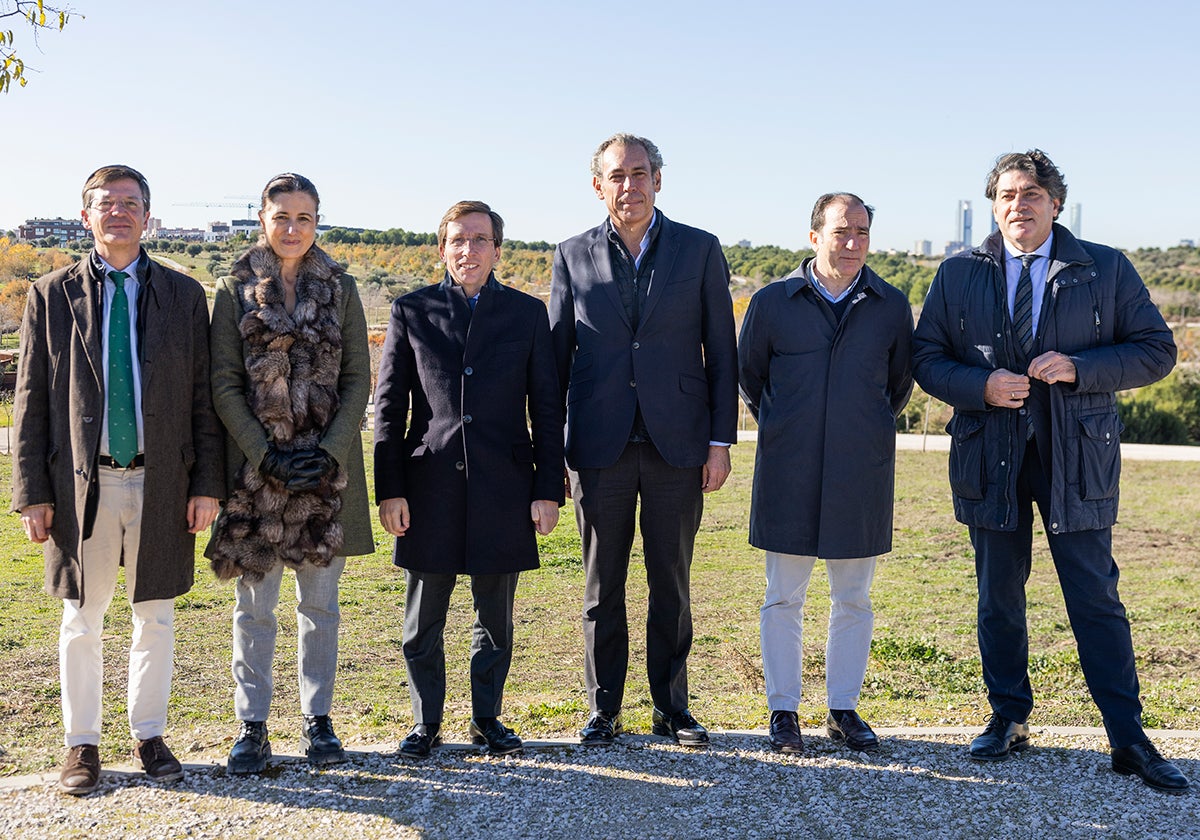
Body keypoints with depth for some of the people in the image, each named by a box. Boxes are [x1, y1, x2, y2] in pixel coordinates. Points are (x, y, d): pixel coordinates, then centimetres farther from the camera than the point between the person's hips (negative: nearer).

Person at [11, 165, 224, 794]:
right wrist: (32, 493, -3)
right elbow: (32, 402, 3)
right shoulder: (52, 294, 4)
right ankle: (82, 744, 23)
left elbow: (203, 397, 4)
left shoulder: (184, 295, 5)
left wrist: (207, 484, -2)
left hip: (161, 484, 1)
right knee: (81, 623, 8)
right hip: (82, 483, 0)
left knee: (155, 618, 10)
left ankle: (149, 736, 26)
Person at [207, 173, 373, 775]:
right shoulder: (236, 291, 3)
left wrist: (330, 452, -9)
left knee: (320, 600, 8)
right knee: (255, 603, 4)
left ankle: (317, 719, 20)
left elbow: (358, 380, 3)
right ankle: (252, 726, 15)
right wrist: (267, 456, -11)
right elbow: (224, 385, -1)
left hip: (327, 466, 1)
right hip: (256, 464, -1)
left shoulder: (340, 289, 6)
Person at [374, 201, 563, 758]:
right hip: (429, 487, 0)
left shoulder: (527, 313, 7)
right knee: (423, 621, 7)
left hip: (502, 490, 0)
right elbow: (388, 405, 4)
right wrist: (389, 490, -3)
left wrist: (548, 489, 0)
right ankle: (426, 722, 24)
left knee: (495, 617, 10)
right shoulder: (411, 312, 6)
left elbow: (546, 408, 6)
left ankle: (487, 717, 27)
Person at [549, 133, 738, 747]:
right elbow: (556, 354, 8)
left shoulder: (700, 250, 4)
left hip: (677, 444, 0)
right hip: (599, 447, 1)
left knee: (671, 585, 9)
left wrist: (721, 441, -2)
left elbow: (721, 351, 4)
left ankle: (671, 708, 23)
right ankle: (604, 710, 21)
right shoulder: (574, 257, 6)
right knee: (602, 587, 8)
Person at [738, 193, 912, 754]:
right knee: (783, 597, 5)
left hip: (862, 475, 1)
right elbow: (748, 375, 13)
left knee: (854, 598, 9)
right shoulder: (772, 302, 0)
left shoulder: (892, 306, 3)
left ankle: (844, 709, 23)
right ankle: (783, 711, 17)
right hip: (788, 474, -1)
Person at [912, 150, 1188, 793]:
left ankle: (1129, 740, 9)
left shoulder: (1107, 270, 4)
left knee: (1096, 597, 0)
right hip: (990, 454, 2)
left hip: (1078, 454, -1)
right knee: (998, 597, 10)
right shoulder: (958, 275, 7)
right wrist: (982, 385, -13)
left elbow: (1156, 349, 2)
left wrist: (1079, 368, -14)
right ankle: (1008, 721, 25)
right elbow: (926, 357, 6)